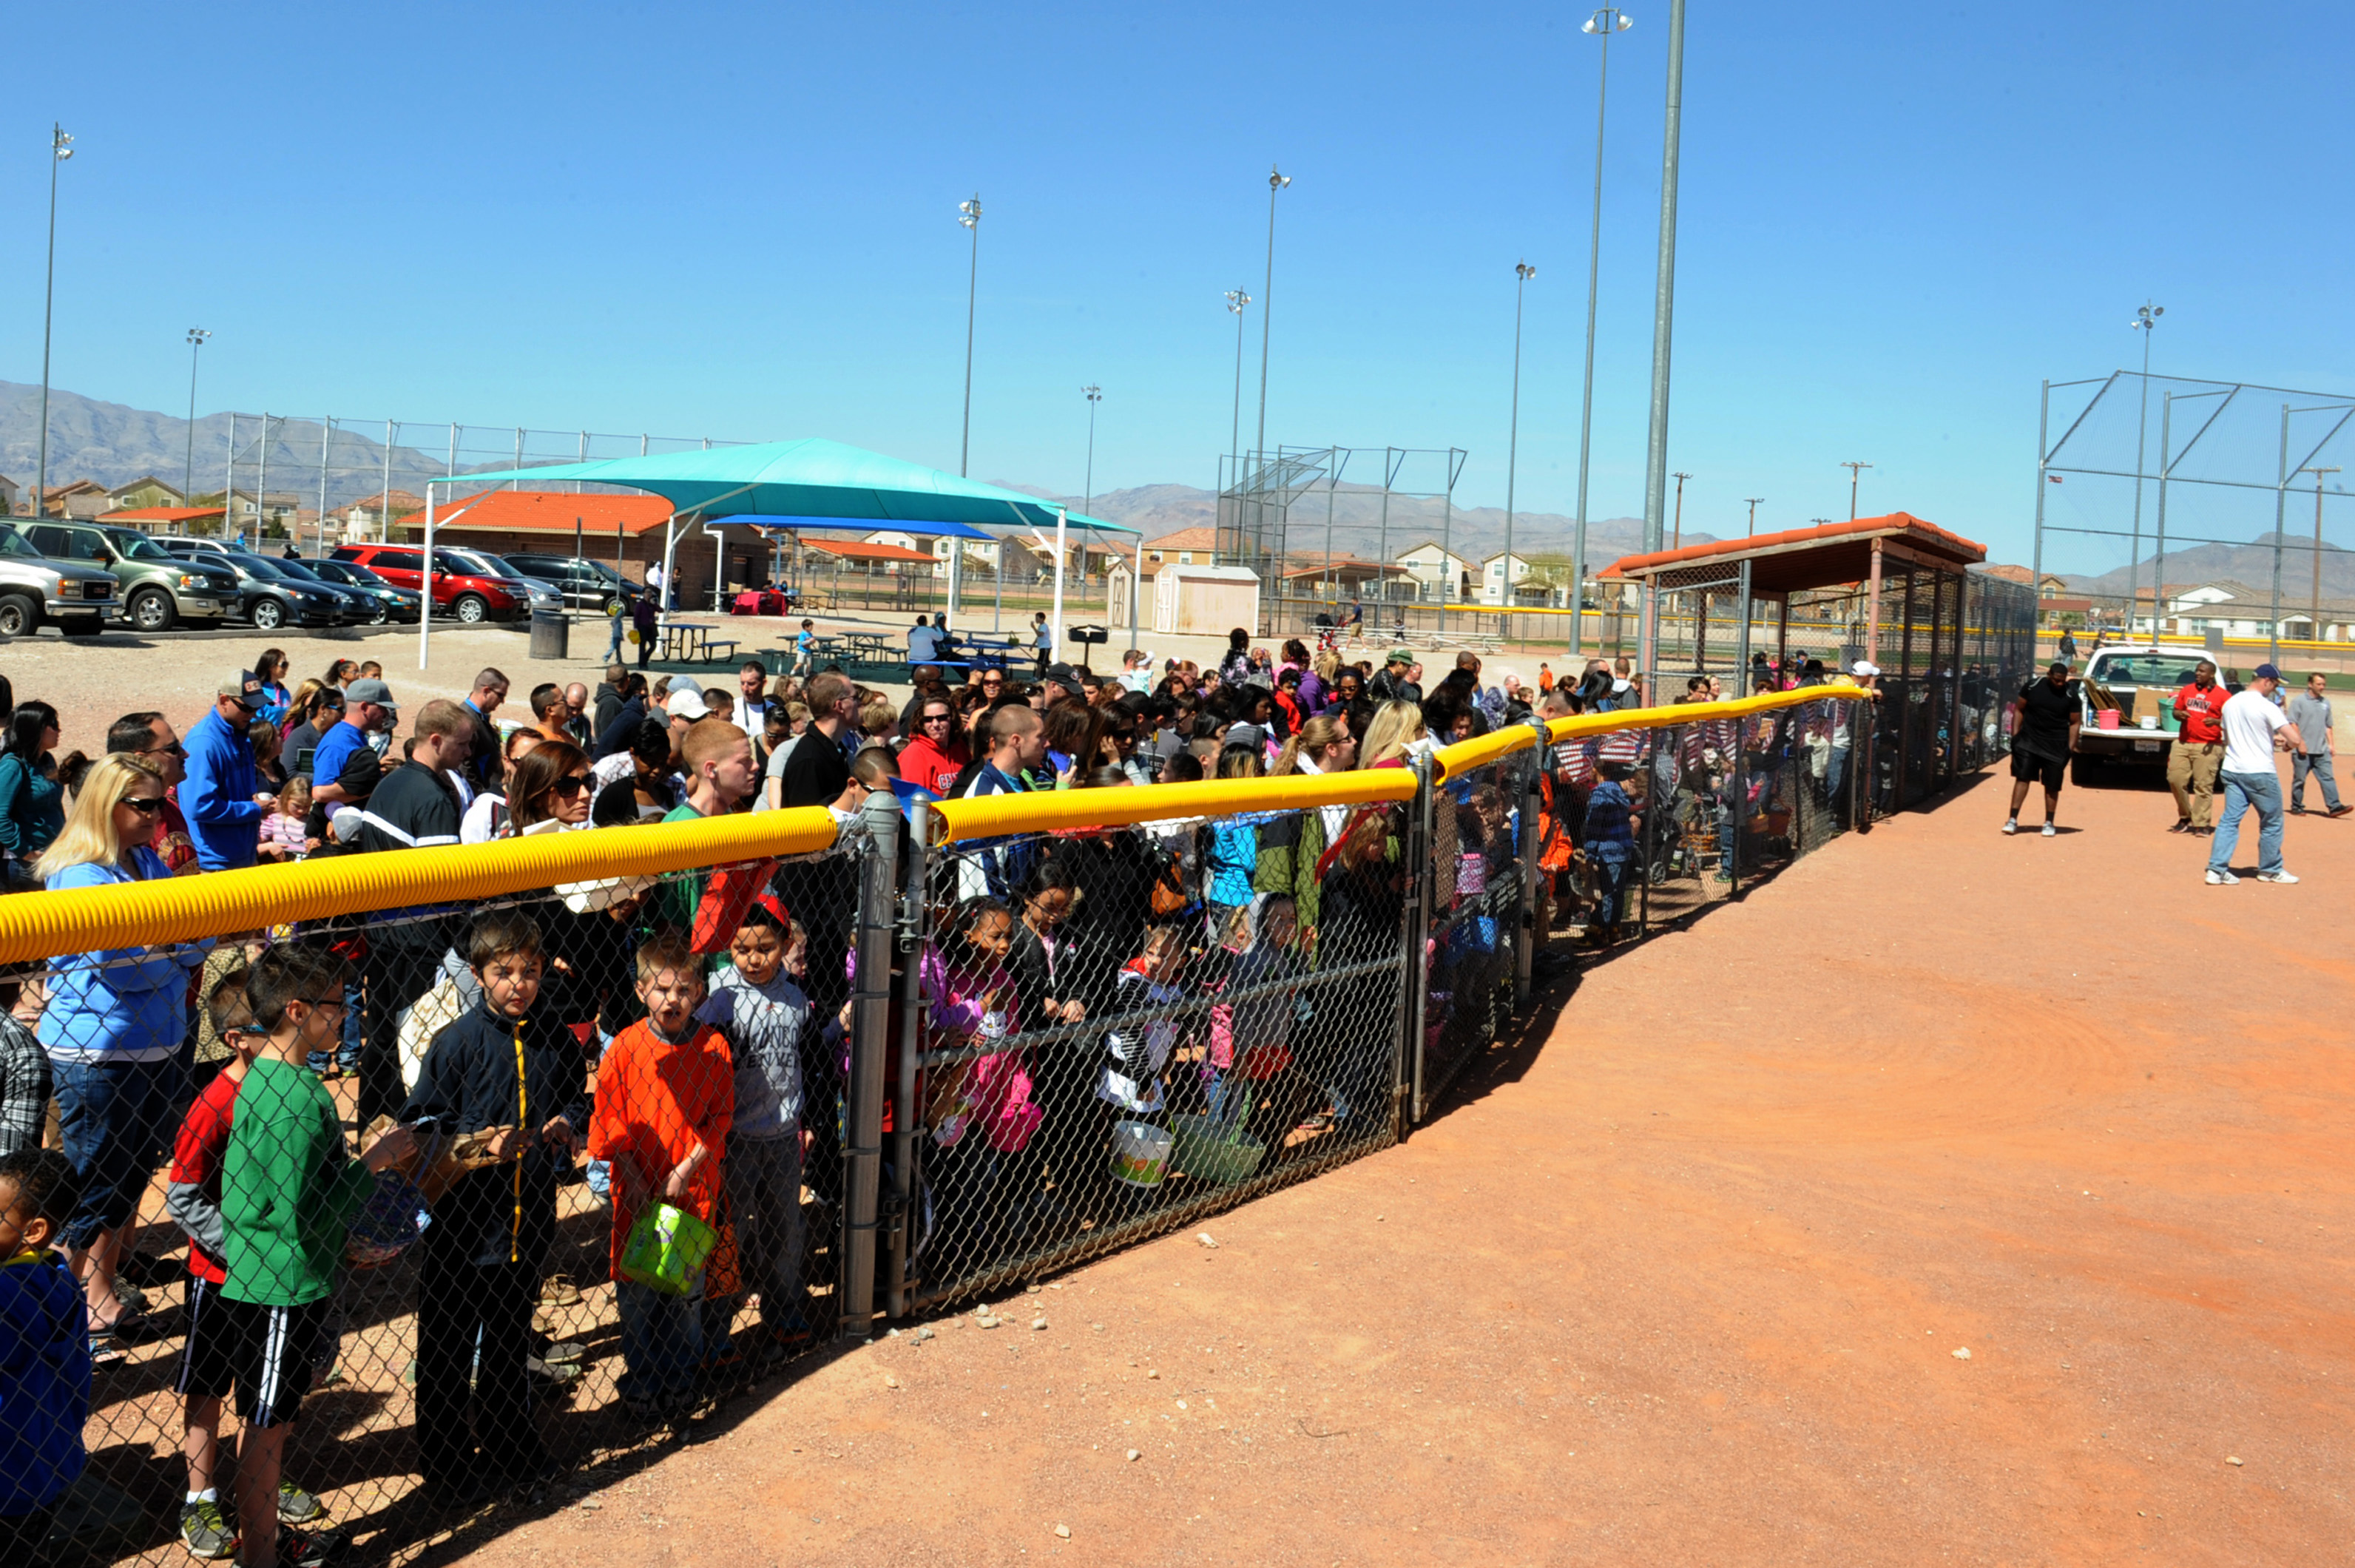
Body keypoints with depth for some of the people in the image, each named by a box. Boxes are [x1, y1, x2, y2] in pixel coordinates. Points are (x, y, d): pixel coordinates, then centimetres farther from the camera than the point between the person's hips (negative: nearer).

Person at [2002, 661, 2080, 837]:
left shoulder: (2071, 695, -3)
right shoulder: (2032, 687, -2)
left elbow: (2075, 722, 3)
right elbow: (2019, 710, 7)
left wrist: (2071, 748, -4)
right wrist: (2015, 735, 0)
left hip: (2056, 747, 0)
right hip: (2029, 742, 0)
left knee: (2052, 785, 6)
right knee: (2022, 778, -5)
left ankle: (2049, 823, 19)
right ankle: (2013, 820, -2)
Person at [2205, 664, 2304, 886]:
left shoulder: (2230, 703, 7)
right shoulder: (2266, 707, -14)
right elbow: (2296, 740, -20)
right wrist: (2288, 744, 4)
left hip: (2232, 770, 6)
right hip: (2260, 772, -6)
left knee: (2229, 821, 5)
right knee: (2271, 823, 11)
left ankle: (2217, 870, -3)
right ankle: (2269, 870, 22)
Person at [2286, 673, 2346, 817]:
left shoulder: (2326, 702, 15)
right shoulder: (2299, 701, -3)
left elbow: (2328, 726, 20)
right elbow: (2292, 723, -8)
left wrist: (2330, 744, 11)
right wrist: (2300, 743, -15)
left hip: (2321, 751, 5)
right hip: (2303, 751, -5)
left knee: (2327, 778, -4)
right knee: (2299, 779, 2)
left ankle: (2334, 806, -8)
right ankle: (2296, 807, 12)